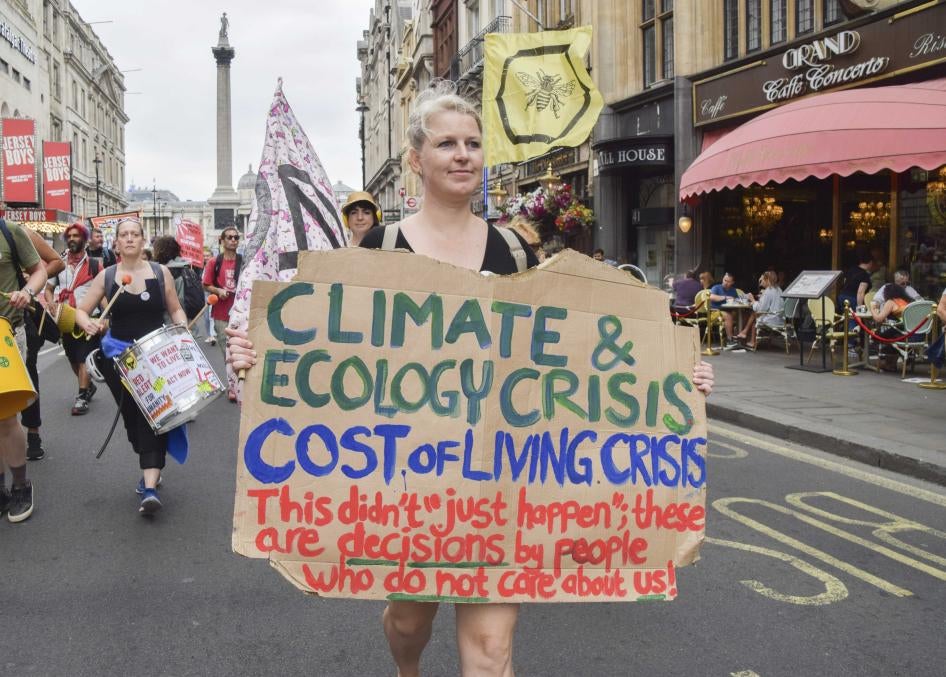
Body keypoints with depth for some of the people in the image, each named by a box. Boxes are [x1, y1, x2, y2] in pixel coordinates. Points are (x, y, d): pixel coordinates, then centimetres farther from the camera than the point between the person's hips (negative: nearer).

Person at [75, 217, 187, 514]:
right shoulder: (106, 276, 1)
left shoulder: (160, 273, 0)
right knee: (132, 413, 8)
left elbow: (175, 310, 8)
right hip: (119, 354, 2)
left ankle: (150, 486, -20)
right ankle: (151, 468, 31)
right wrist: (88, 324, -19)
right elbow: (80, 310, 4)